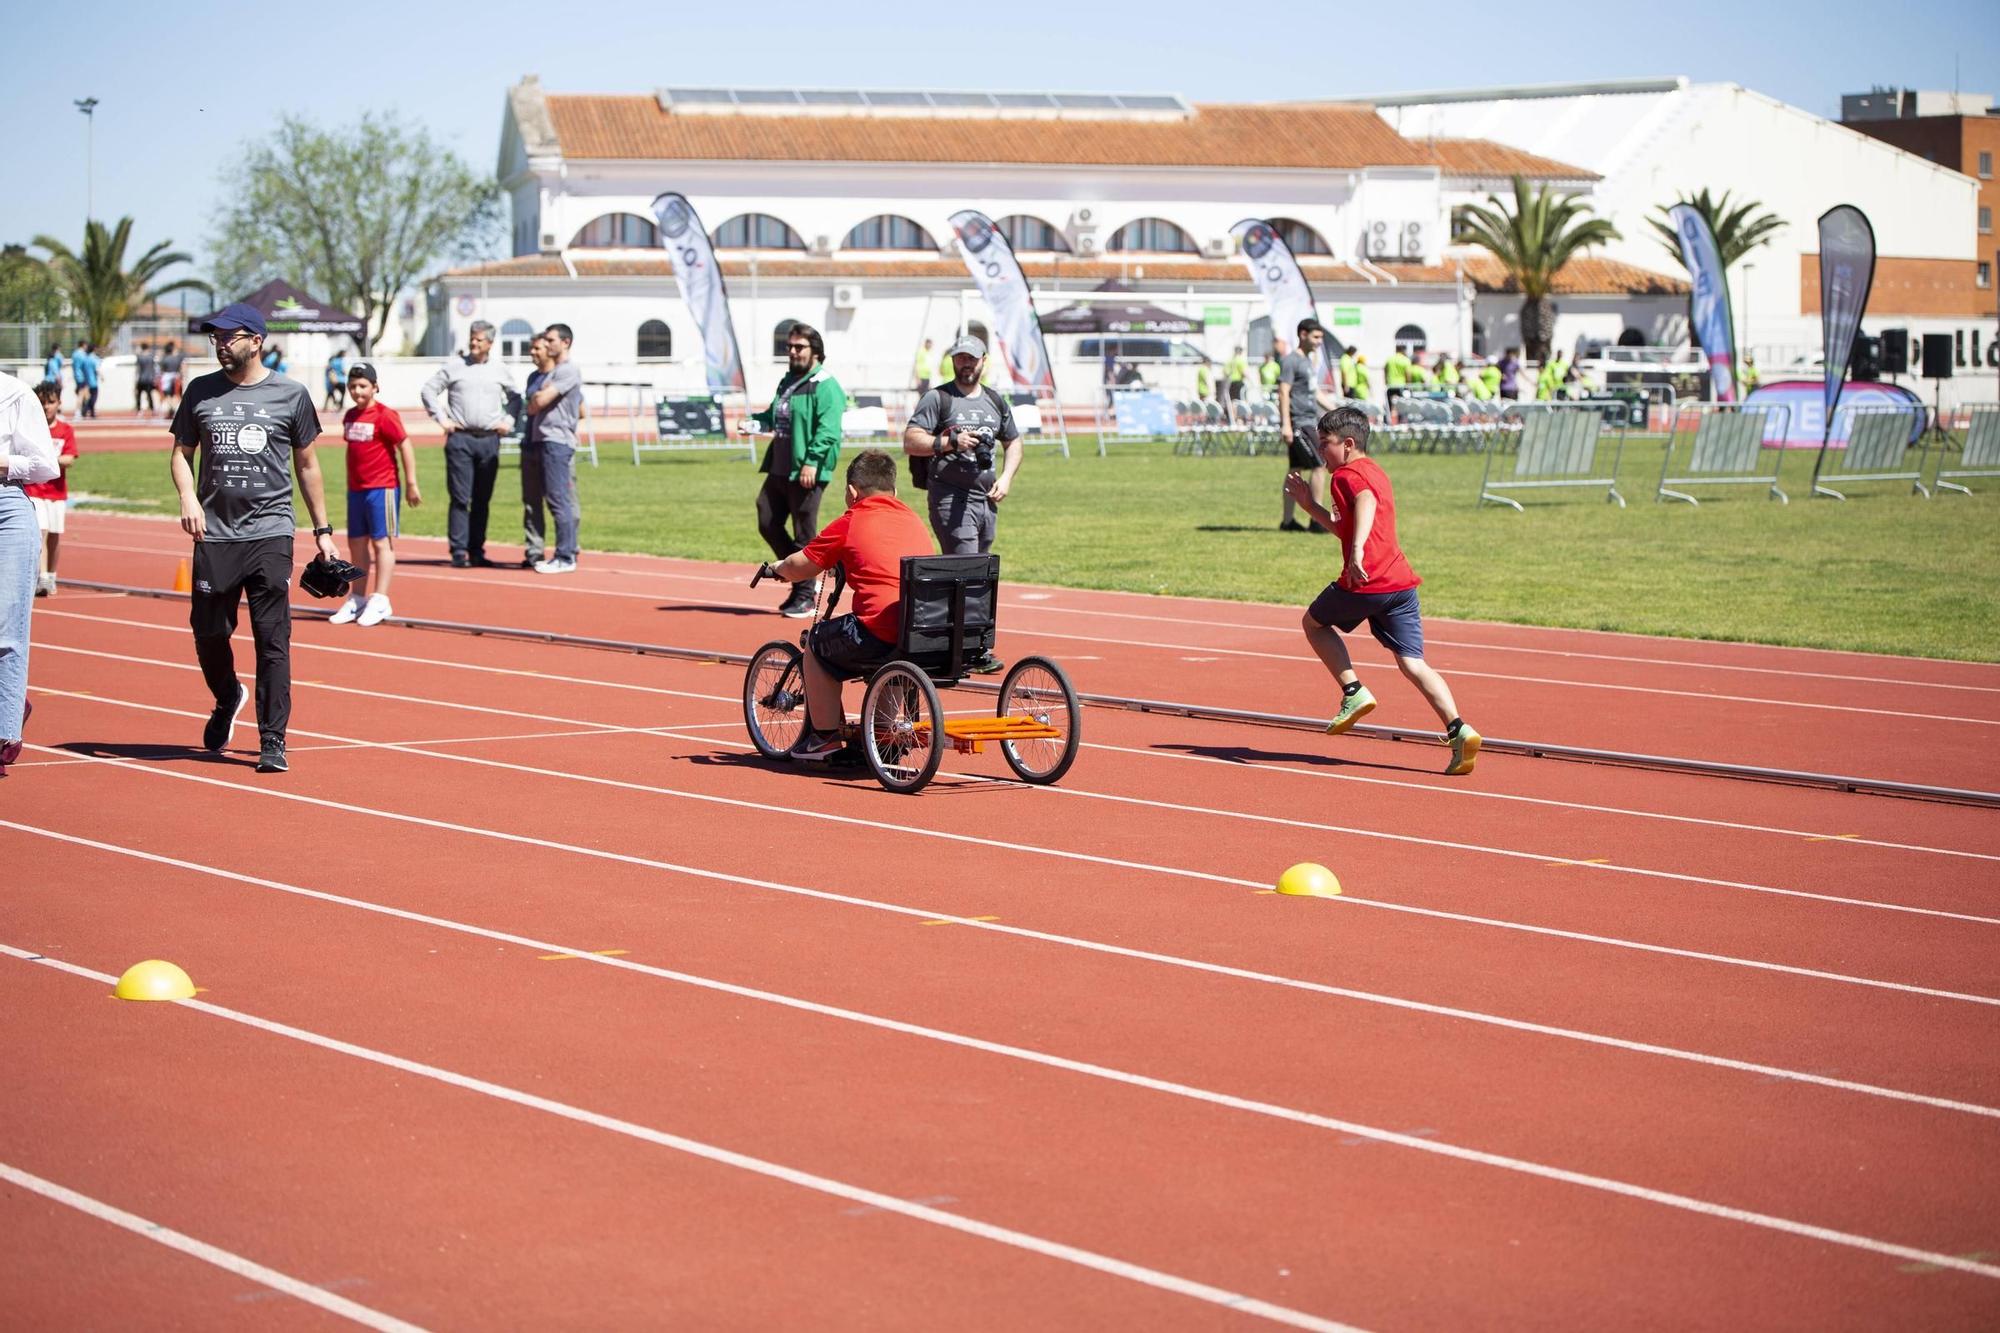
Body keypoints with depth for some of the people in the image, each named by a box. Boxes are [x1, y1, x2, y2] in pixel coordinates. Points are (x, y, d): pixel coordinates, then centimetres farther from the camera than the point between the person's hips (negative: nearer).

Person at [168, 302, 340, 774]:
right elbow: (181, 452, 15)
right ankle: (227, 699, 36)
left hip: (270, 532, -2)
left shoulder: (291, 395, 4)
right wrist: (188, 496, -5)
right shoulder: (201, 392, 9)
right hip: (214, 535, 2)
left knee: (272, 639, -7)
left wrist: (322, 530, 11)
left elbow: (306, 465, 11)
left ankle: (273, 740, -3)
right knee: (208, 633, 6)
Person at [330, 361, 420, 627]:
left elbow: (405, 447, -10)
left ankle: (380, 601, -3)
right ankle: (357, 599, 19)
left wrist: (411, 483, -11)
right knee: (356, 544, 11)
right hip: (355, 489, 7)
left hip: (382, 488, -7)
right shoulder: (350, 416, 10)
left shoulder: (385, 415, -11)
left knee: (381, 542, -4)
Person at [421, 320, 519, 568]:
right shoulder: (454, 366, 5)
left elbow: (515, 397, 25)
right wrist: (441, 419, 0)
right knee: (460, 498, -7)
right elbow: (429, 390, 8)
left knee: (483, 499, 6)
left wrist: (508, 421, 10)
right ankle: (459, 552, -6)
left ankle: (476, 551, 12)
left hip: (489, 440, 3)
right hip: (460, 438, -3)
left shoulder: (500, 371, 12)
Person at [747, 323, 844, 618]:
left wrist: (812, 462, -27)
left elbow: (827, 430, -20)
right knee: (767, 524, 10)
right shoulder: (787, 382, 18)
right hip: (778, 470, 9)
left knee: (804, 535, -2)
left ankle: (805, 596, 8)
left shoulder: (825, 387, -11)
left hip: (806, 474, -9)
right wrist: (755, 421, 9)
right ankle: (802, 580, 24)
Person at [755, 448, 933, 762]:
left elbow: (798, 569, 8)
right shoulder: (914, 521, 18)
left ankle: (824, 737, 19)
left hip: (879, 635, -7)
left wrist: (777, 567, 30)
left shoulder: (849, 524, 2)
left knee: (817, 645, 20)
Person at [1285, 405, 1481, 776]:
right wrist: (1309, 504, 35)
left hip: (1364, 583, -8)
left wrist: (1357, 549, -42)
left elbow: (1366, 502, -28)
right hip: (1402, 582, 8)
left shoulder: (1347, 475, -4)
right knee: (1412, 663, 2)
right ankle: (1458, 730, -17)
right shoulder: (1375, 472, 25)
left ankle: (1354, 692, 7)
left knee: (1314, 622, 20)